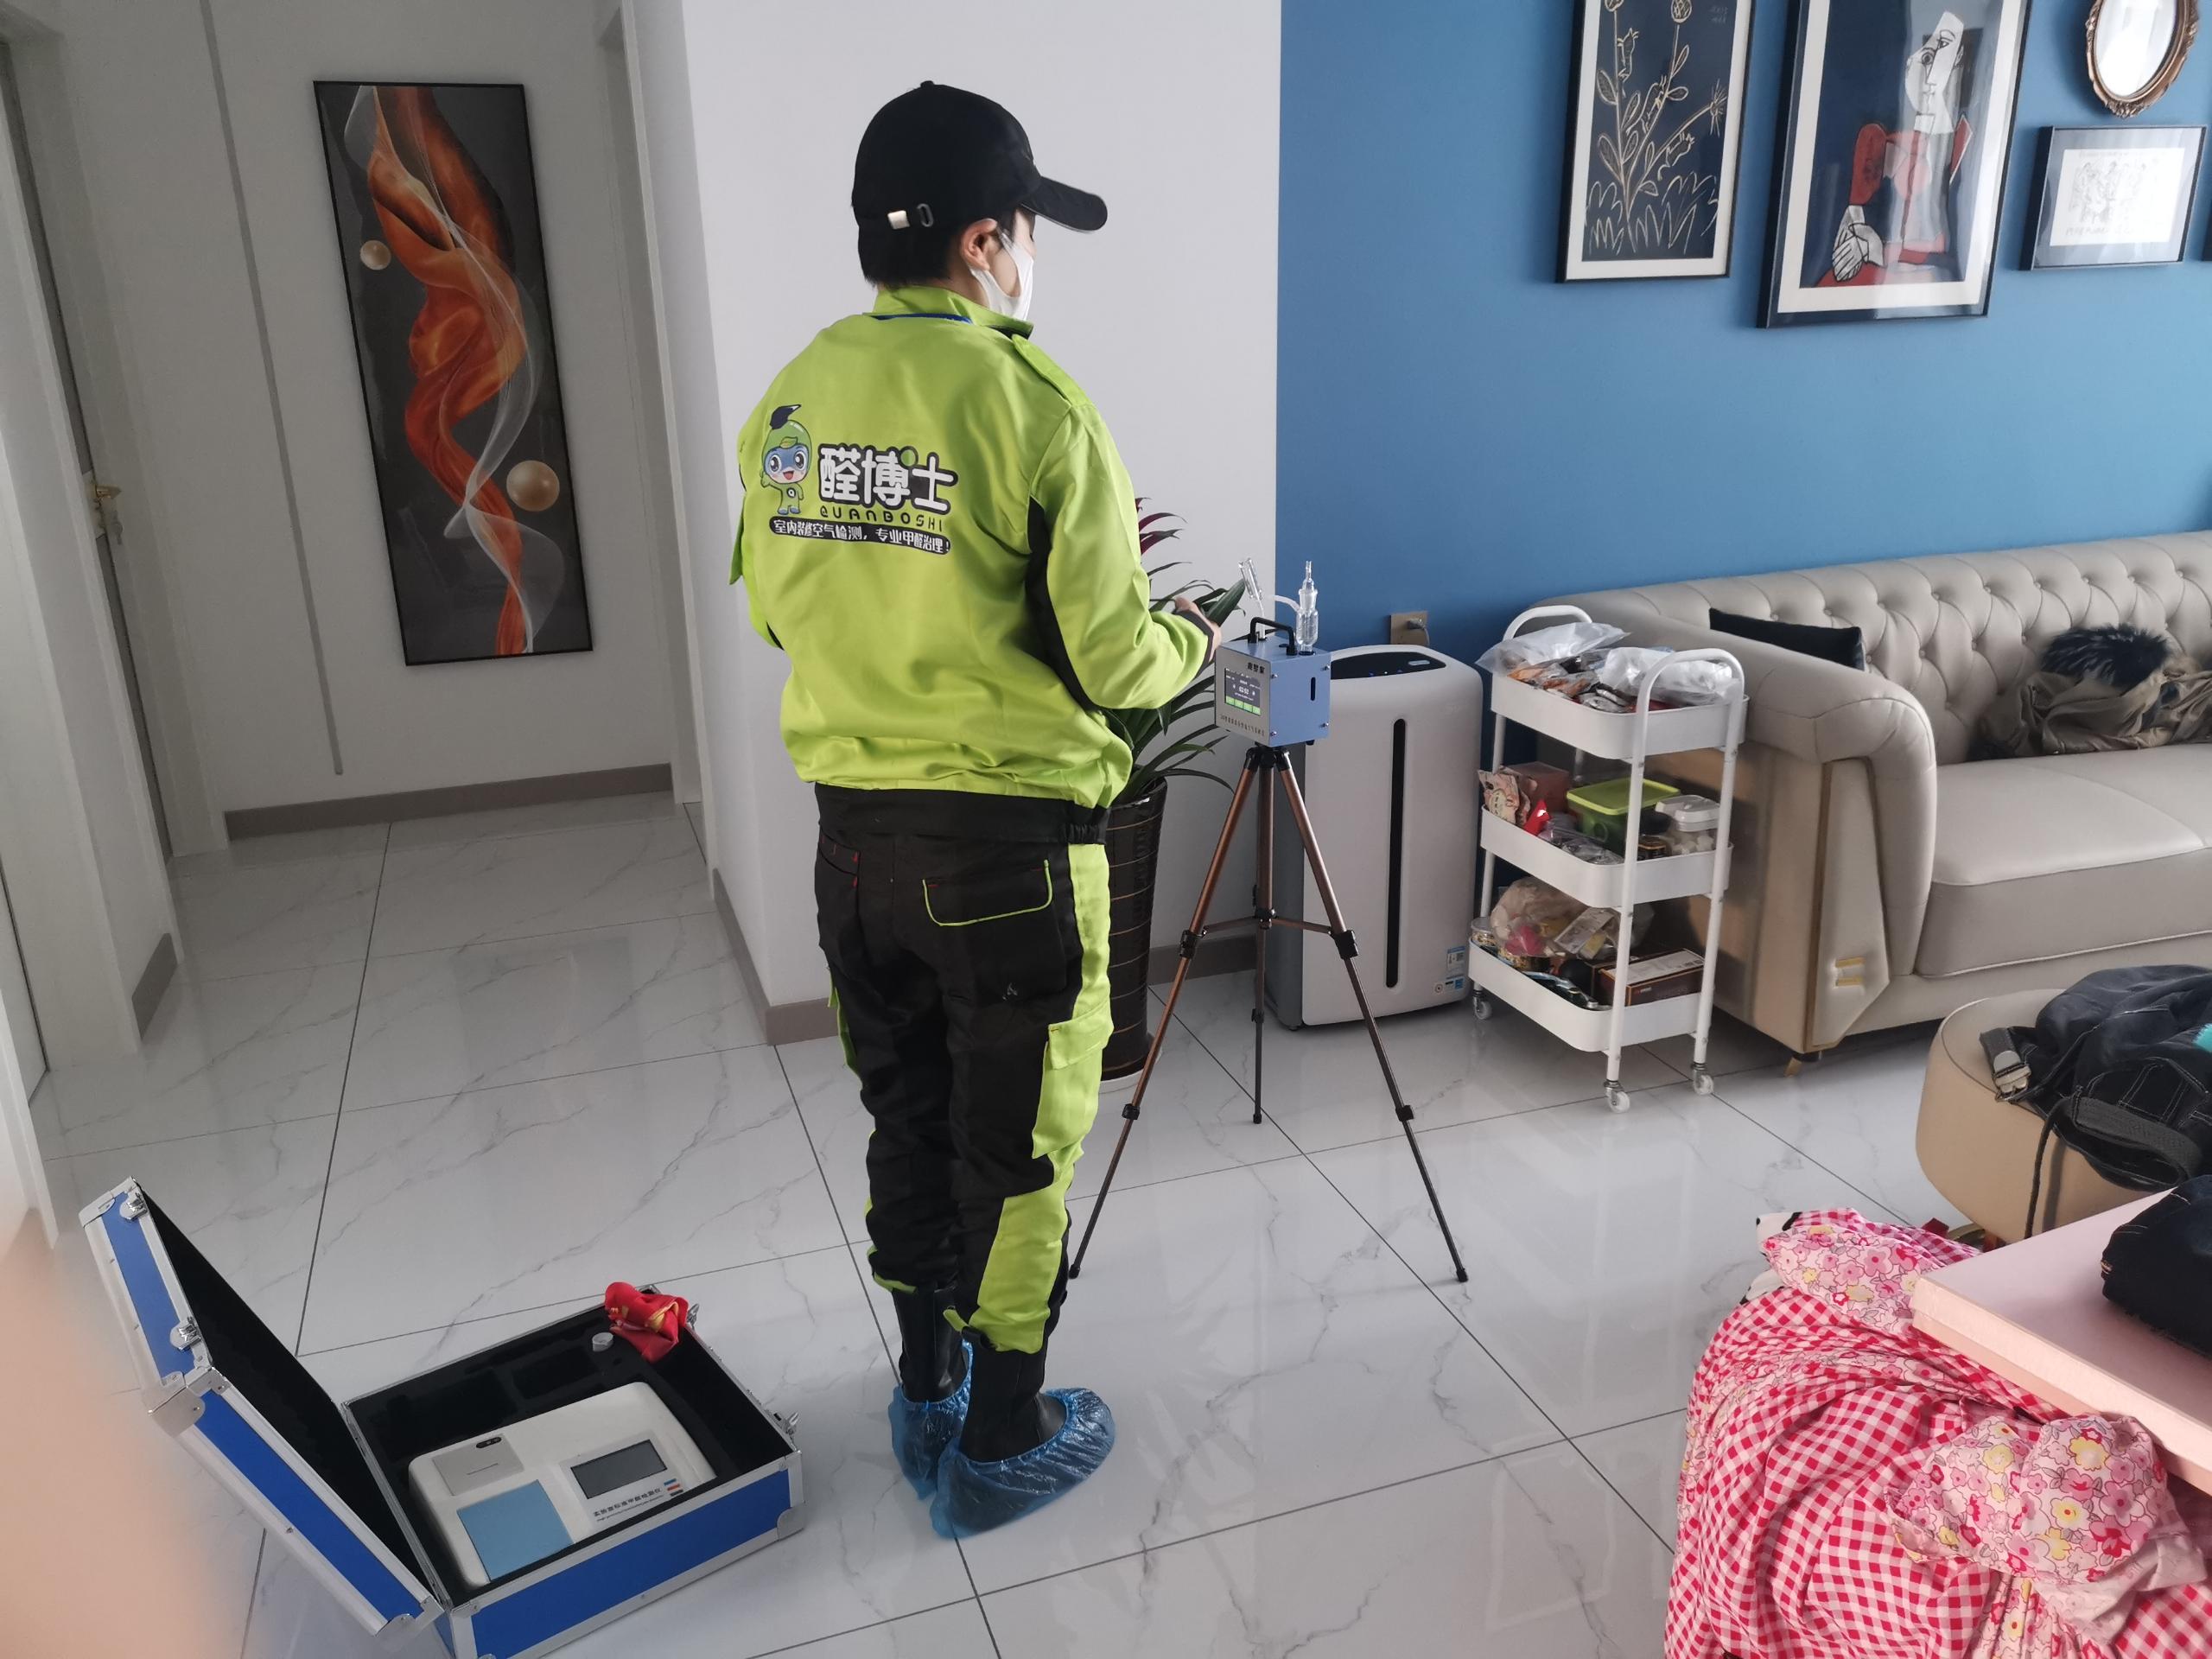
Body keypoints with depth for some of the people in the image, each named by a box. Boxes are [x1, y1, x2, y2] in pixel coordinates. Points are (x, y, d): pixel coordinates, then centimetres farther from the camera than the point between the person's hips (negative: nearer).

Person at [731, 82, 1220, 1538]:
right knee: (1017, 1144, 11)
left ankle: (925, 1394, 38)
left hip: (855, 828, 6)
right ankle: (1002, 1443, 27)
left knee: (905, 1119, 21)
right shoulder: (1033, 402, -16)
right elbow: (1109, 664, -14)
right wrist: (1190, 641, 8)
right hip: (1011, 836, -5)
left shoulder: (790, 398, 2)